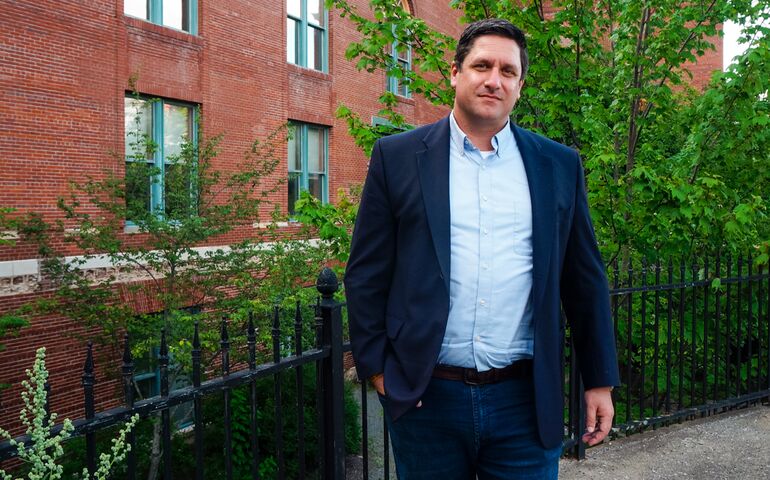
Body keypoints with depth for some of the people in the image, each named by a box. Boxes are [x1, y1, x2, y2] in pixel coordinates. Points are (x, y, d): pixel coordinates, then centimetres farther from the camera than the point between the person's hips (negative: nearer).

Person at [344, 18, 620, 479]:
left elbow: (585, 281, 8)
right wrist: (377, 368, -3)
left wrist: (600, 381, 9)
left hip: (526, 401, 1)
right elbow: (367, 274, 1)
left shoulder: (560, 165, 6)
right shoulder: (398, 157, 1)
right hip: (425, 397, 0)